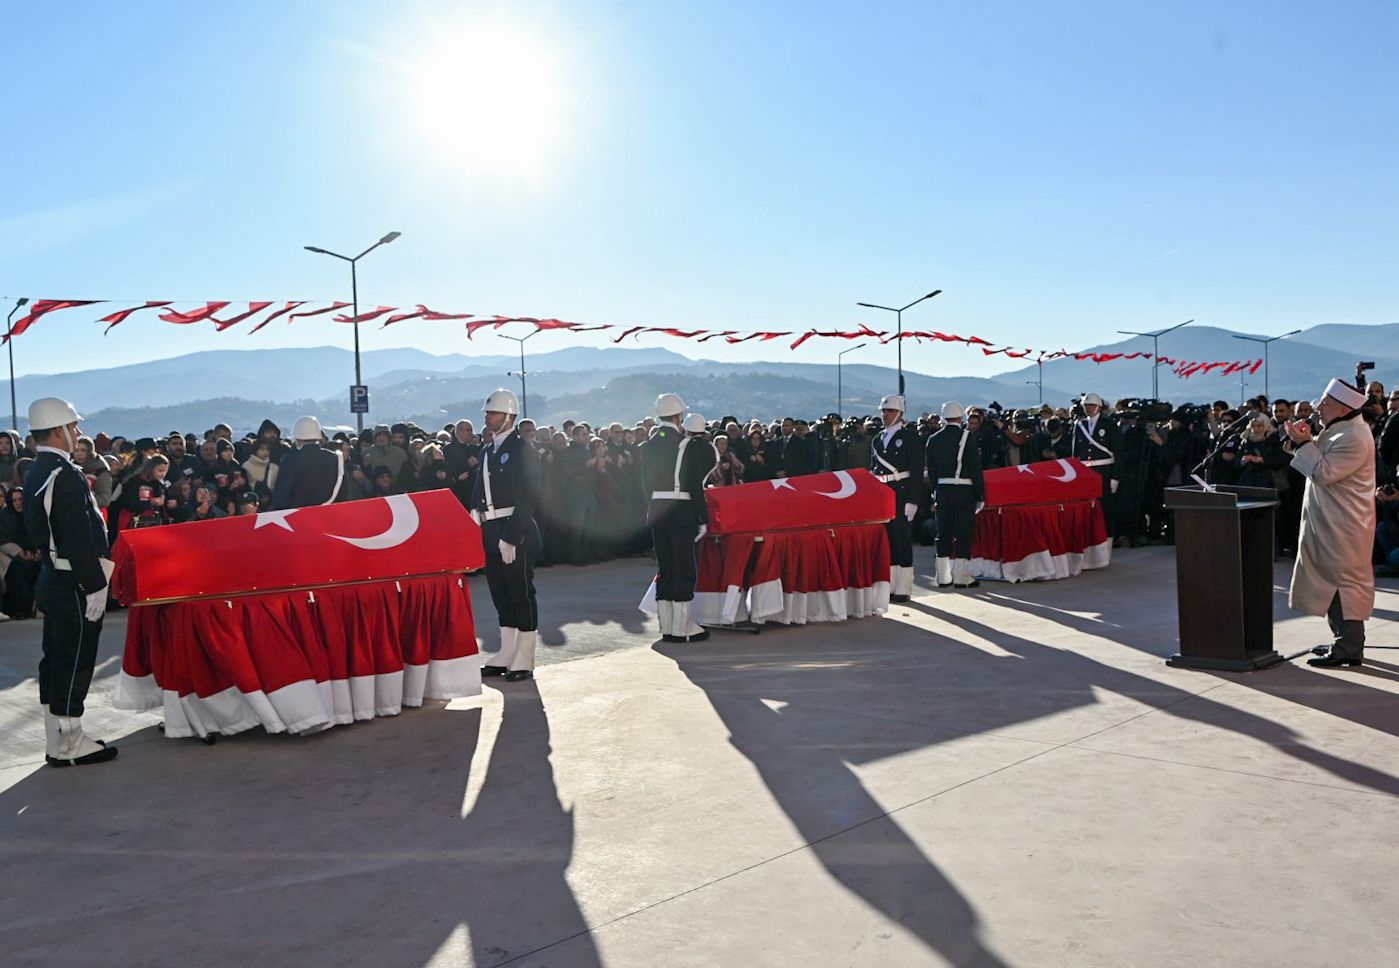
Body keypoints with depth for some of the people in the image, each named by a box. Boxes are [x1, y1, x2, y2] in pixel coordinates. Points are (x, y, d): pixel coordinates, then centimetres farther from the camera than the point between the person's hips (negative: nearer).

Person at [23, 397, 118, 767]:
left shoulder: (36, 473, 12)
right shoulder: (64, 475, -20)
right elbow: (79, 539, -23)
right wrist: (94, 587, -20)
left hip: (51, 580, 10)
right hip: (73, 584, -10)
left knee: (55, 662, 15)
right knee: (74, 664, -3)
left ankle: (58, 741, 24)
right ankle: (67, 746, 4)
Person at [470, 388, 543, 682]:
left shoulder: (523, 450, -8)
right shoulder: (487, 451, 16)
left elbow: (528, 498, -14)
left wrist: (510, 537, -19)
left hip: (516, 532, -8)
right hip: (490, 532, 8)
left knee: (521, 594, -1)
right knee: (500, 594, 13)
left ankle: (524, 661, 7)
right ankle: (506, 656, 22)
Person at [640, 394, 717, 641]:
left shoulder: (647, 446, 7)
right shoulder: (687, 444, -10)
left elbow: (647, 482, 11)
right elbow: (694, 484, -12)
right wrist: (702, 519, -9)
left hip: (656, 511, 6)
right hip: (682, 511, -6)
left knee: (664, 568, 11)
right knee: (684, 569, 0)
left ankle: (667, 627, 14)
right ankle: (681, 628, 1)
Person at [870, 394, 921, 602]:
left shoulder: (909, 435, -3)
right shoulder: (878, 439, 15)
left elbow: (917, 470, -8)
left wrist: (912, 500, -15)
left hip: (901, 494, -6)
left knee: (903, 539, -3)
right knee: (886, 540, 8)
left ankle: (903, 588, 3)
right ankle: (889, 586, 15)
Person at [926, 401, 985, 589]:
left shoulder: (933, 440, 6)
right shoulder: (967, 436, -7)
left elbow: (931, 471, 10)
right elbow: (976, 469, -7)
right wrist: (980, 496, -3)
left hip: (942, 491, 4)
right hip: (964, 491, -4)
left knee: (943, 533, 9)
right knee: (963, 534, 1)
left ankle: (943, 577, 12)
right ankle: (961, 577, 1)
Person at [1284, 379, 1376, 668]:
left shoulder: (1354, 438, -20)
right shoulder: (1339, 430, 14)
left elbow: (1323, 472, -23)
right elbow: (1320, 461, 19)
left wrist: (1303, 442, -16)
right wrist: (1306, 440, 1)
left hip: (1343, 527, -10)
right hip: (1330, 522, 10)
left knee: (1343, 582, -6)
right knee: (1336, 581, 16)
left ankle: (1348, 649, -1)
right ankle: (1345, 641, 25)